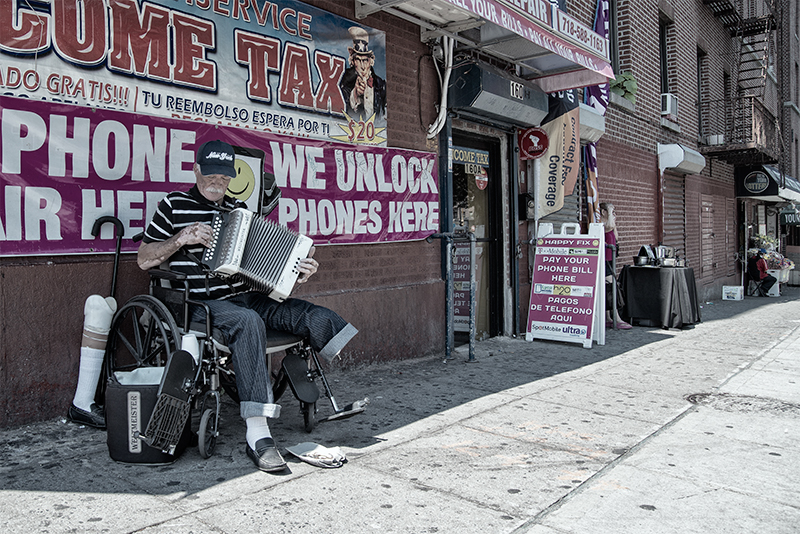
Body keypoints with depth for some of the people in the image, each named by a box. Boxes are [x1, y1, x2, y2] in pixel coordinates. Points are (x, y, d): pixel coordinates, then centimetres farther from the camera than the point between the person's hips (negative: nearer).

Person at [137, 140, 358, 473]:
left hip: (245, 298, 6)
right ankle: (257, 436, -39)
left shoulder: (239, 211, 22)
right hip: (200, 304, -6)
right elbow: (144, 259, 6)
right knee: (247, 321, -37)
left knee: (312, 316, -16)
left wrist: (298, 270, 2)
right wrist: (181, 238, -10)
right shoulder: (174, 205, 7)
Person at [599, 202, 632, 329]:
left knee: (608, 290, 10)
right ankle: (617, 320, -12)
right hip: (603, 261, -11)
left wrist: (615, 223, 21)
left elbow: (614, 238, 30)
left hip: (609, 261, 11)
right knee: (610, 287, -12)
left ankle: (608, 319, 15)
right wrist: (610, 212, -24)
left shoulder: (607, 225, 18)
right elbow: (609, 227, -34)